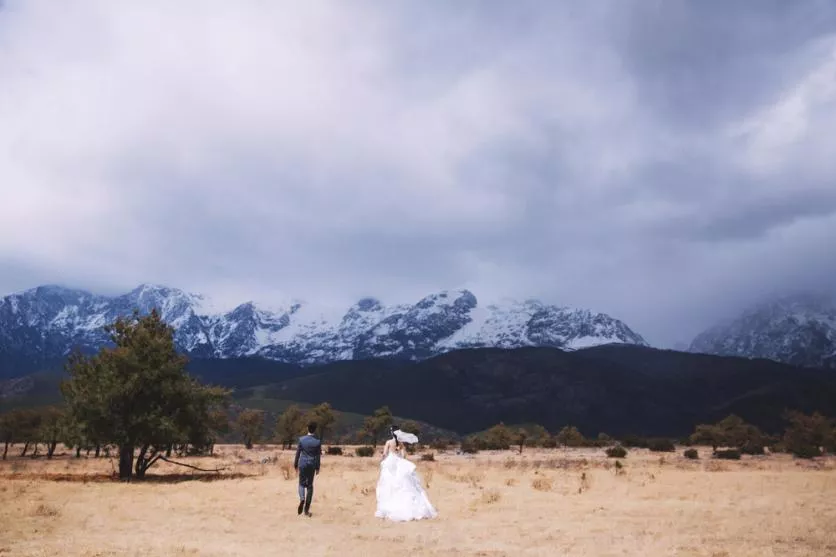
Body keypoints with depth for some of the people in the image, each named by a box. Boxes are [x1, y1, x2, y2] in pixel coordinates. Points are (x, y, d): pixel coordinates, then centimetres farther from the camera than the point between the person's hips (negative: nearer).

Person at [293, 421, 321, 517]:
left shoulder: (301, 440, -7)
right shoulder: (317, 442, -6)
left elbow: (298, 453, -1)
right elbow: (318, 456, -1)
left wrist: (295, 464, 10)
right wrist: (317, 468, 8)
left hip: (302, 464, 0)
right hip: (312, 465, 0)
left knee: (302, 483, 13)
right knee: (310, 485, 9)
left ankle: (302, 499, -18)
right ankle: (306, 509, 9)